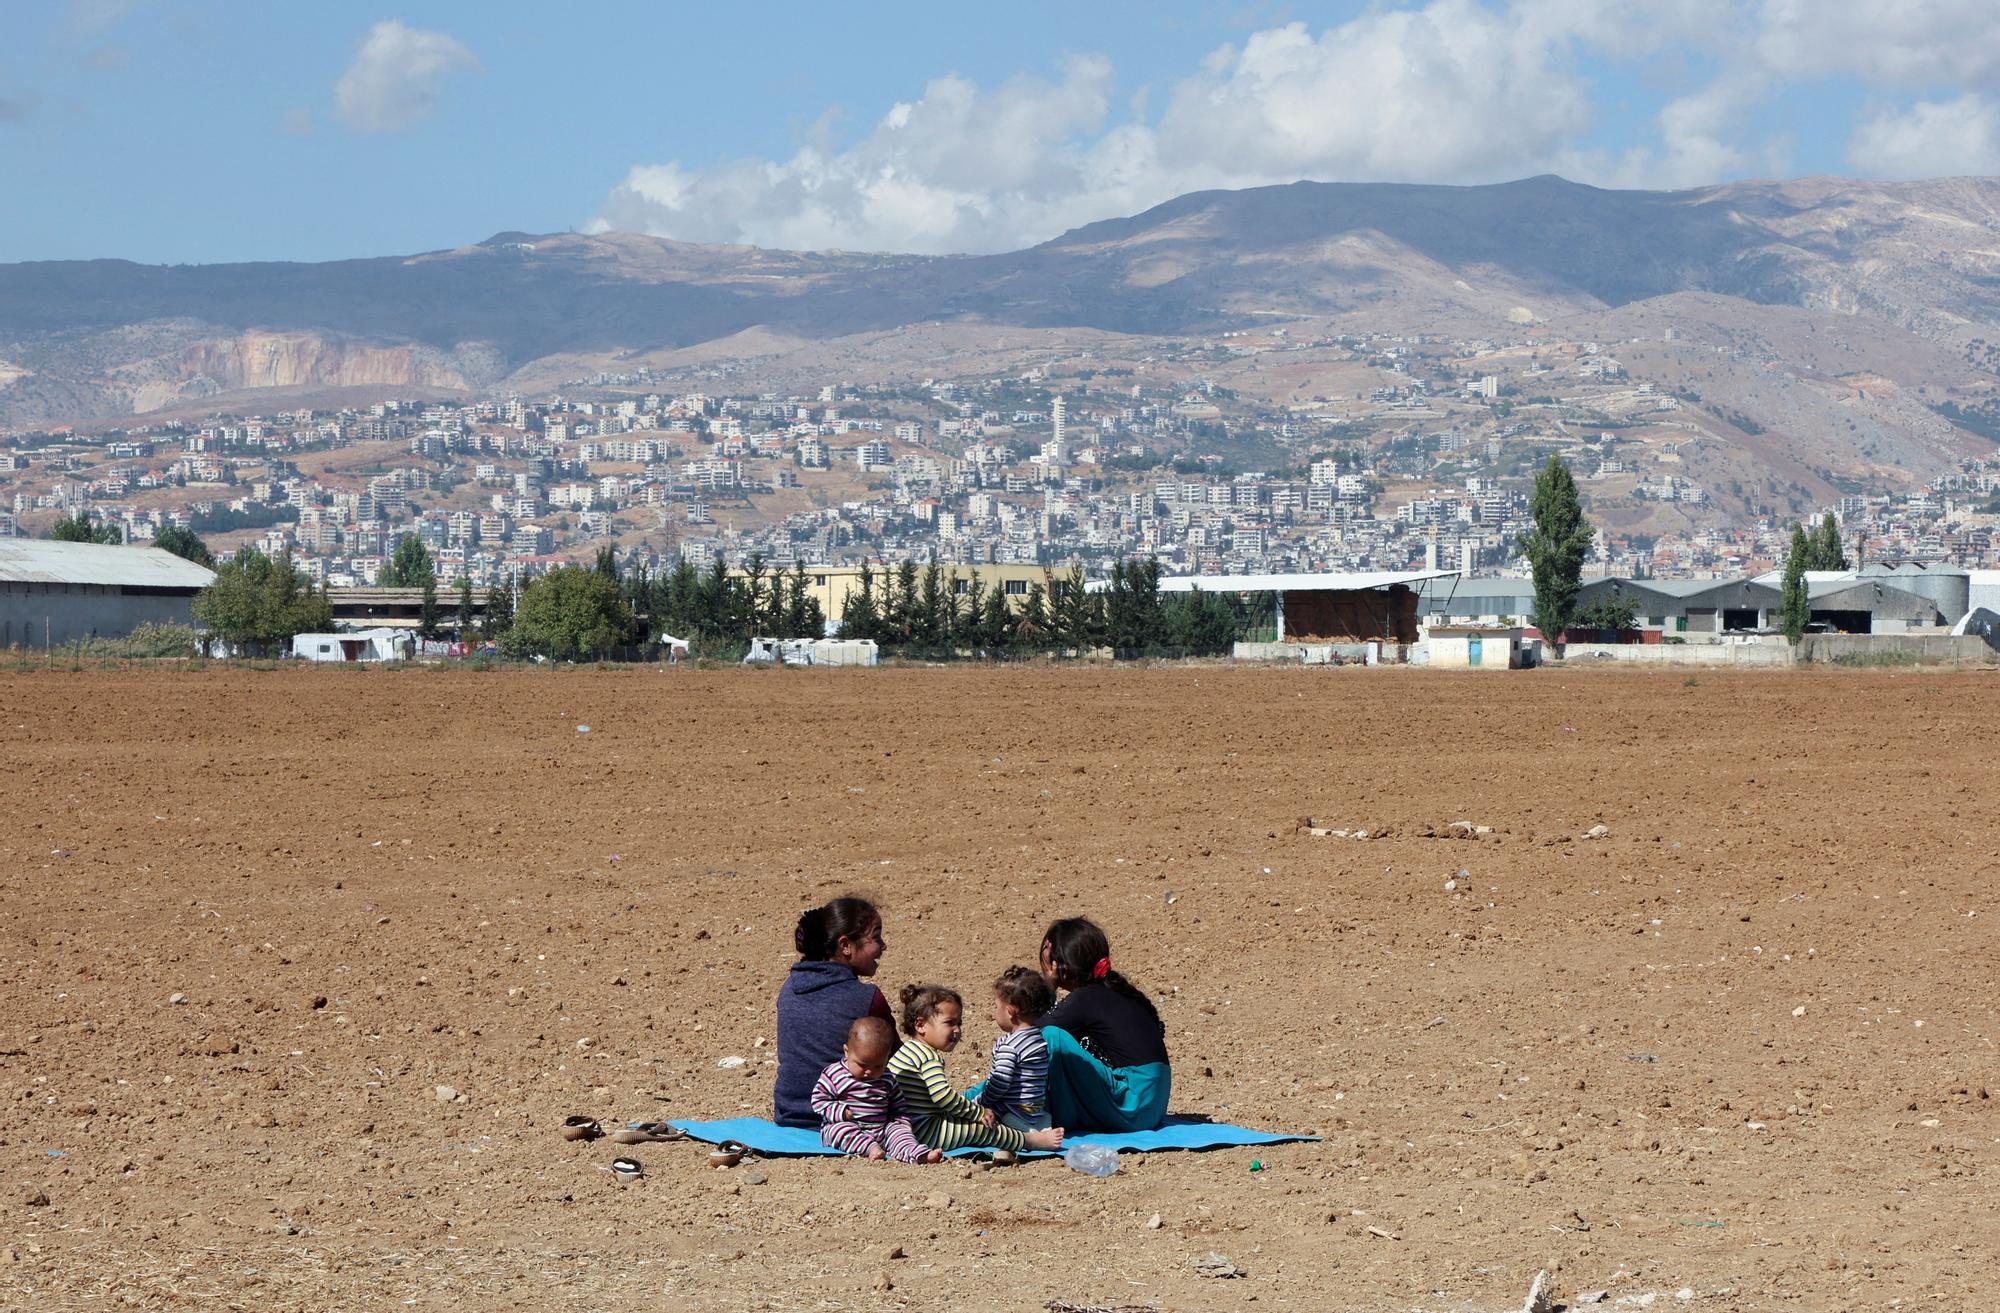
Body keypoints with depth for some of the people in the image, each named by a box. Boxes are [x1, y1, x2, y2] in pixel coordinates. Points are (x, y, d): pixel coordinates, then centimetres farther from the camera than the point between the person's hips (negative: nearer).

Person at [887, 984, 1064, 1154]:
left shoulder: (908, 1049, 15)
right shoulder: (929, 1057, -19)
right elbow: (945, 1097, -27)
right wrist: (980, 1113, -16)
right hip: (923, 1133, -11)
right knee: (981, 1128, -7)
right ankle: (1031, 1141, -1)